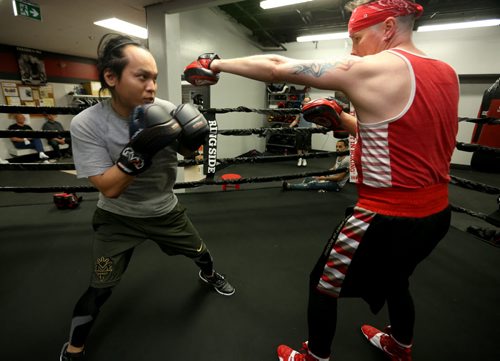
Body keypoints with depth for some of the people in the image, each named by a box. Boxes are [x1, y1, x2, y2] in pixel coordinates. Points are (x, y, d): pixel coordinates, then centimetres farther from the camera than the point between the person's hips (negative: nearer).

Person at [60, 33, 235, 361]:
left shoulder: (166, 110, -15)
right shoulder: (86, 125, -21)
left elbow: (185, 151, 2)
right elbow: (109, 188, -24)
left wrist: (191, 137, -21)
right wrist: (139, 150, -38)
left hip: (166, 210, 3)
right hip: (118, 218, -2)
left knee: (201, 253, 17)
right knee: (100, 290, 3)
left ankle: (209, 275, 54)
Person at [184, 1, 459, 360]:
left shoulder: (371, 70, -18)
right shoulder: (446, 74, 7)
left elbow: (278, 68, -15)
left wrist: (215, 65, -3)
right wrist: (340, 118, 9)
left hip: (387, 218, -9)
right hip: (436, 213, 9)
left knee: (323, 285, 15)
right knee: (394, 279, 34)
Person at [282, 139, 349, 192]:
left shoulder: (347, 160, -22)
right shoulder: (339, 157, 8)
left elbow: (339, 178, -24)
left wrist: (324, 178, -17)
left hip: (337, 184, -9)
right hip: (331, 178, 10)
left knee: (313, 184, -23)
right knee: (307, 179, -1)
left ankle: (289, 186, -25)